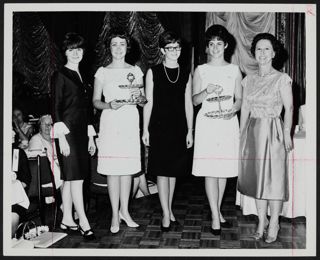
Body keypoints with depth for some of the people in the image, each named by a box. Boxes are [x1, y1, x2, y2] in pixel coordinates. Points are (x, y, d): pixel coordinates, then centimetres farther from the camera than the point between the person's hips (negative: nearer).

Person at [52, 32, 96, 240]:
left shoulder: (82, 76, 18)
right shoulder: (61, 75, -3)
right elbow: (56, 107, -8)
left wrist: (91, 137, 17)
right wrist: (61, 137, -14)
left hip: (81, 131, 7)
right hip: (68, 131, -7)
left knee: (70, 178, 10)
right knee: (76, 177, -8)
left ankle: (67, 220, 17)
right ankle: (84, 223, -5)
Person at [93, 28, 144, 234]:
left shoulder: (135, 71, 10)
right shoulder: (102, 72, 5)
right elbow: (95, 101, 5)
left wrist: (139, 97, -9)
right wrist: (109, 105, -14)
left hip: (130, 121, 2)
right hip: (110, 122, -2)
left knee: (128, 167, 5)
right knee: (112, 168, -2)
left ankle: (124, 211, 17)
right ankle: (115, 214, 7)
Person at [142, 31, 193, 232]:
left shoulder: (186, 74, 8)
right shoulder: (153, 72, 0)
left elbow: (188, 104, 8)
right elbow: (148, 102, 1)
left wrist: (190, 131, 6)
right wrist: (145, 129, -3)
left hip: (179, 128, 3)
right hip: (159, 127, -3)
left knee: (174, 170, 10)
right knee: (162, 170, -4)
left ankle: (169, 209, 24)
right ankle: (167, 214, 2)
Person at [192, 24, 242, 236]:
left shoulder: (234, 70, 10)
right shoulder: (200, 70, 7)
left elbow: (239, 99, 9)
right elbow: (194, 100, 4)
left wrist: (233, 110, -11)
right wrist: (207, 91, -15)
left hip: (228, 123, 2)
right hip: (207, 123, -2)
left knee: (225, 168, 6)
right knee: (210, 169, -6)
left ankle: (217, 211, 21)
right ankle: (215, 217, -1)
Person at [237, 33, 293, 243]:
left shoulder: (281, 79, -4)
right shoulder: (249, 80, 10)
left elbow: (289, 108, -6)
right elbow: (245, 108, 12)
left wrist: (287, 134, -13)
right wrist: (241, 134, 9)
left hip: (272, 131, -5)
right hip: (252, 131, 5)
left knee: (274, 176, -1)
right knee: (256, 176, 9)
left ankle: (274, 224, 11)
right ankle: (262, 221, 20)